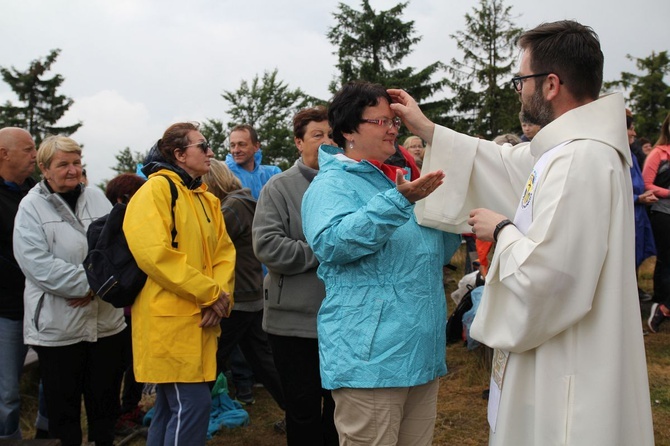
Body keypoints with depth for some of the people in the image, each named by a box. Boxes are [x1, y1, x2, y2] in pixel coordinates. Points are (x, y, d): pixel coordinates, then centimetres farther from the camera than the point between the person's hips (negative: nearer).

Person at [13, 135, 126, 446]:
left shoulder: (96, 198, 7)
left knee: (105, 398, 15)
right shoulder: (31, 207, -4)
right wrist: (90, 282, -17)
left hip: (106, 321, 4)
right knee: (63, 404, 9)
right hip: (58, 326, -3)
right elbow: (37, 264, -16)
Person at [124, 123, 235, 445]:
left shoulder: (207, 199, 17)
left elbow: (224, 252, 11)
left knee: (171, 406, 16)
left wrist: (221, 295, -8)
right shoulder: (156, 189, -10)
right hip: (169, 319, -9)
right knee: (193, 404, -10)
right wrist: (211, 293, -17)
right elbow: (154, 253, -21)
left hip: (198, 320, 9)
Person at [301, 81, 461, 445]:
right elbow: (330, 243, -26)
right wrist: (398, 201, -31)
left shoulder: (397, 182, 20)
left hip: (423, 354, 8)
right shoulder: (332, 184, -6)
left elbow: (431, 256, 26)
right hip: (370, 359, -8)